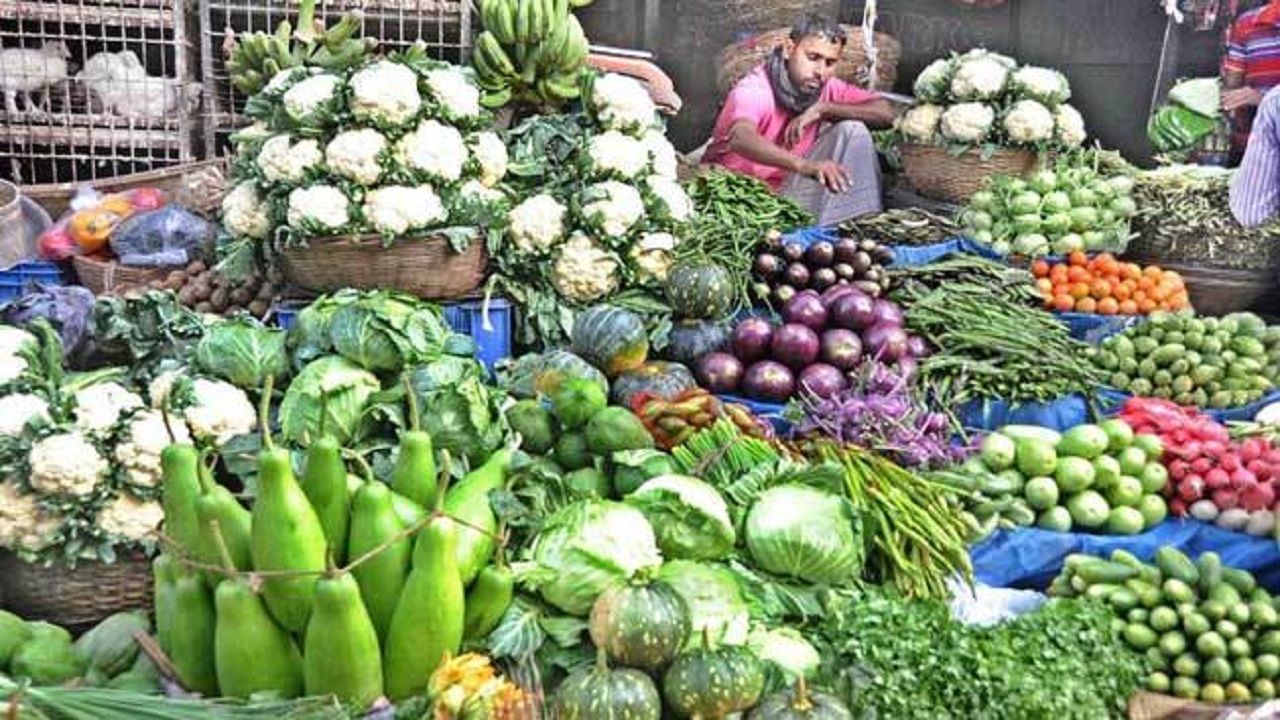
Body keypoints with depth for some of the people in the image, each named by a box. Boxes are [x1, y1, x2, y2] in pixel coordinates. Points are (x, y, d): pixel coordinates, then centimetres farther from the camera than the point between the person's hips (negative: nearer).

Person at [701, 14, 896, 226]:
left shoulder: (827, 87, -2)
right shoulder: (754, 89, -20)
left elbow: (885, 113, -9)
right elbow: (741, 139, -41)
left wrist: (822, 109, -21)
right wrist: (804, 165, -56)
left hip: (789, 190, 6)